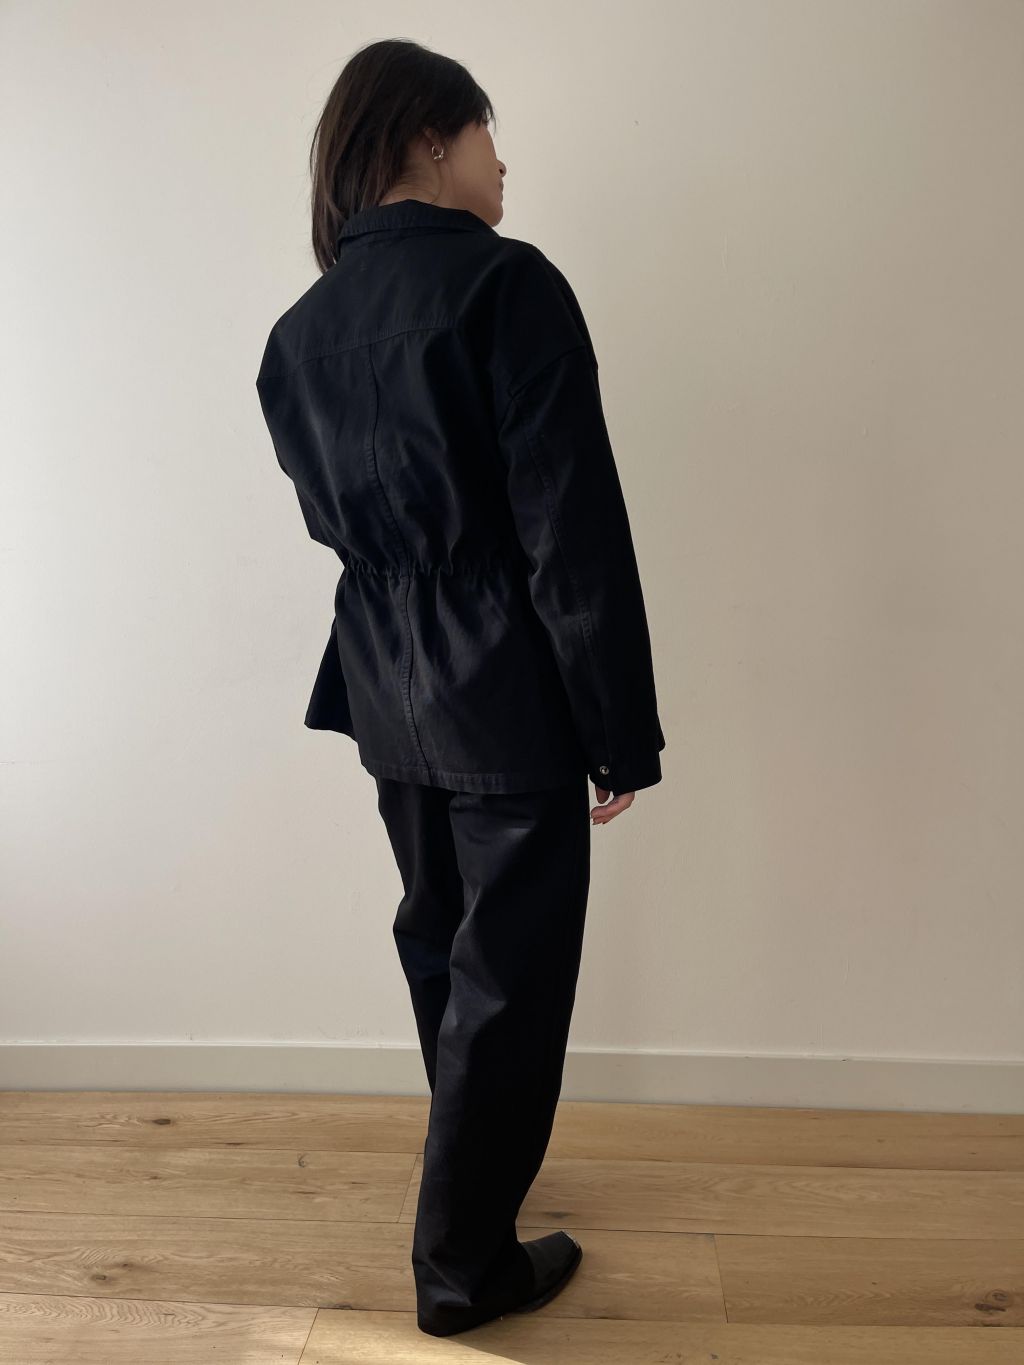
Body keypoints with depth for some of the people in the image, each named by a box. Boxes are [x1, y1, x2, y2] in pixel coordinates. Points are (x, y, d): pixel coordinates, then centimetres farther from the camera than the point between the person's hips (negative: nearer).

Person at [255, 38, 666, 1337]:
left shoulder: (296, 333, 7)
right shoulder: (507, 283, -14)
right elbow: (575, 533, -18)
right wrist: (622, 733, -12)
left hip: (389, 698, 8)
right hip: (509, 701, -7)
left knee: (440, 942, 23)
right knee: (509, 977, 7)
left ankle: (476, 1174, 45)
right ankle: (463, 1267, 23)